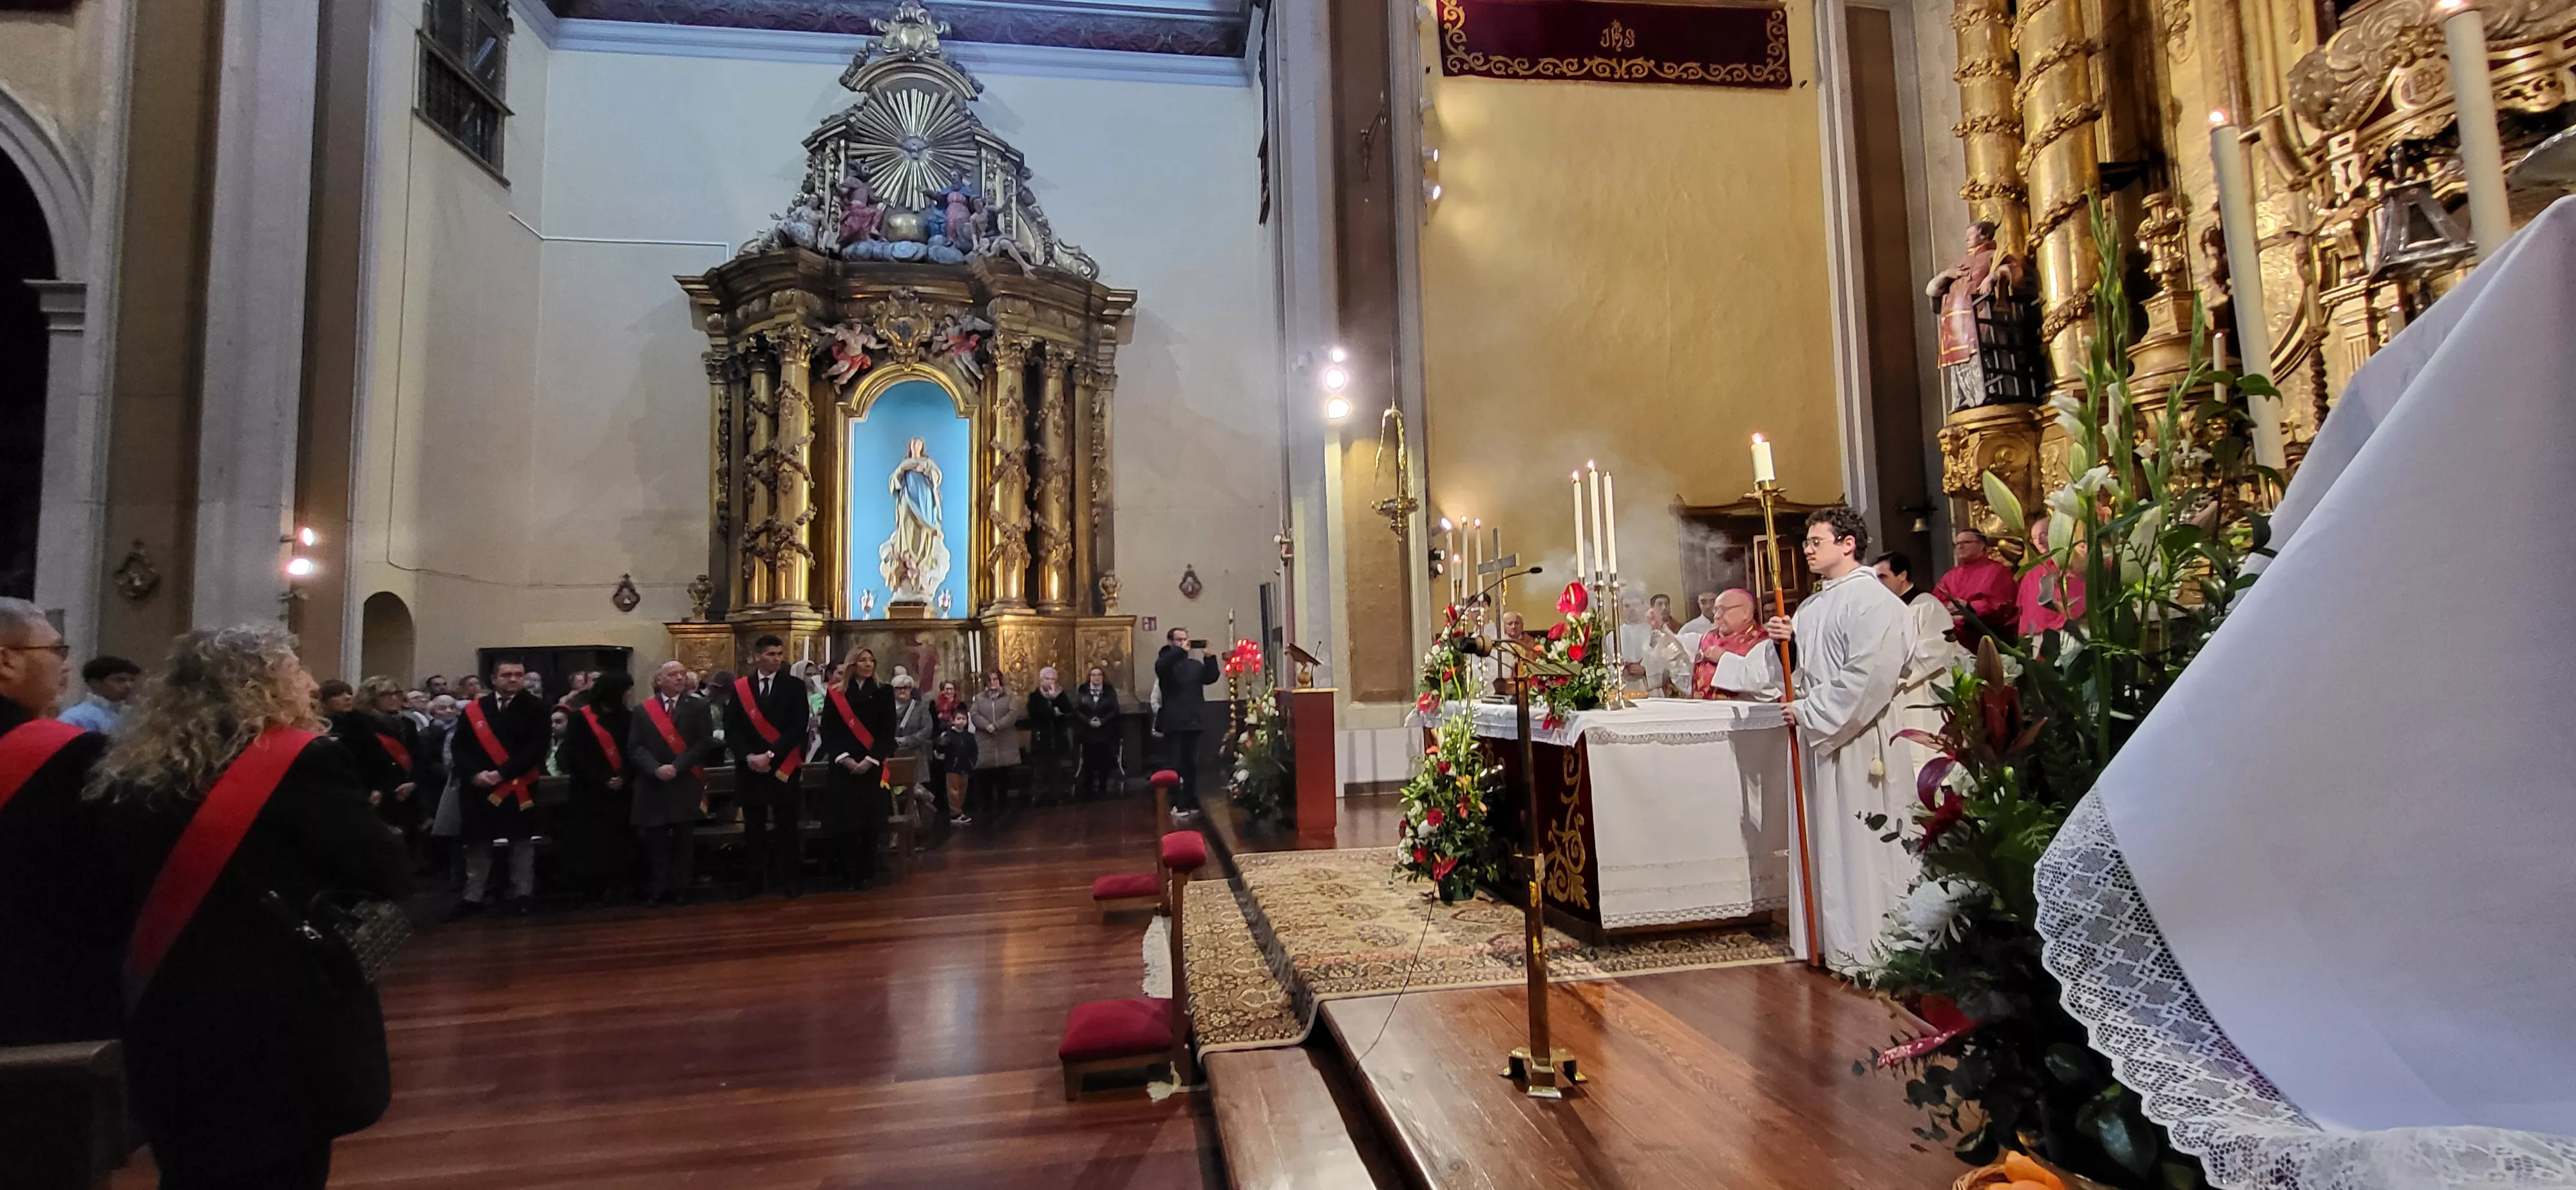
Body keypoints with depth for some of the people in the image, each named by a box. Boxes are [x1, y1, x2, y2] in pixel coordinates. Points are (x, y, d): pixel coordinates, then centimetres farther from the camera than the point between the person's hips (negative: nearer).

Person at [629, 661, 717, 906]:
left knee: (684, 840, 2)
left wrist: (676, 767, -15)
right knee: (656, 840, 2)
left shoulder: (699, 706, 3)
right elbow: (634, 747, 1)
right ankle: (660, 889, 7)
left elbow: (705, 743, -5)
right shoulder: (643, 710, 8)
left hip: (686, 784, -1)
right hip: (653, 785, 1)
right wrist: (656, 769, -15)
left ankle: (680, 889, 10)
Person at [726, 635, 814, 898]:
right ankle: (756, 881, 18)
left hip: (783, 766, -2)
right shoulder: (739, 687, 6)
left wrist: (771, 755, -16)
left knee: (788, 827, 2)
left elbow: (798, 728, -8)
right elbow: (731, 728, 2)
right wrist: (748, 756, -12)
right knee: (754, 828, 9)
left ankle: (788, 880, 9)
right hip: (749, 766, 2)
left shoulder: (794, 687, 0)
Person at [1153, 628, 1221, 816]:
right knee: (1175, 765, -3)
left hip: (1194, 720, 4)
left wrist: (1209, 657, -9)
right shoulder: (1166, 661, 1)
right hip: (1173, 722, -4)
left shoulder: (1195, 664, 15)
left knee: (1192, 764, 9)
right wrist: (1181, 650, -26)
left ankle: (1192, 802, 17)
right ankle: (1177, 805, 0)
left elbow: (1211, 678, 3)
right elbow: (1160, 667, -22)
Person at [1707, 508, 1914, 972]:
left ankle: (1872, 947, 13)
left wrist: (1809, 712, -18)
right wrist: (1785, 642, -5)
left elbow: (1868, 676, -22)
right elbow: (1797, 669, 15)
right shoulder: (1812, 607, 15)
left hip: (1858, 742, -9)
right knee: (1827, 843, 13)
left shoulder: (1873, 600, -13)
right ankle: (1839, 944, 24)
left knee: (1862, 845, 0)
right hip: (1818, 739, 9)